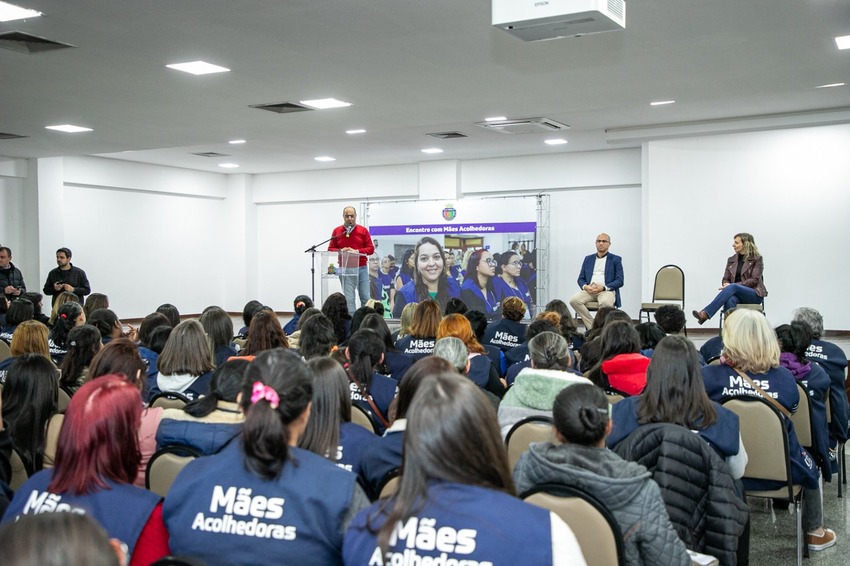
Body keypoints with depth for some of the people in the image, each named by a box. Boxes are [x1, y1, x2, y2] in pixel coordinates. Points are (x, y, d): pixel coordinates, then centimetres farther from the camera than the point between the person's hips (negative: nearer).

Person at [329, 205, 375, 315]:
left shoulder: (363, 230, 6)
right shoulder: (337, 231, 7)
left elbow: (371, 248, 3)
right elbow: (330, 249, 10)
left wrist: (357, 251, -12)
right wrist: (340, 251, -10)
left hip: (361, 269, 0)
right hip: (345, 270, 0)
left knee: (366, 298, 0)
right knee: (349, 299, -2)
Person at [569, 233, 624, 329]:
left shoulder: (616, 259, 10)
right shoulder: (588, 259, 20)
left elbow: (619, 281, 1)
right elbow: (581, 279, 17)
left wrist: (603, 288, -15)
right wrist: (585, 286, -8)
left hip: (607, 290, -3)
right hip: (589, 290, 3)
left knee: (606, 302, -39)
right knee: (573, 300, -27)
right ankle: (592, 327, -19)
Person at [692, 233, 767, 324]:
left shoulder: (757, 259, 2)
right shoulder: (731, 260, 16)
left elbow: (754, 280, -8)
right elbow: (725, 279, 14)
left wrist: (731, 286, -18)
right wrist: (726, 284, -14)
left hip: (755, 295, -3)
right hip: (737, 294, 4)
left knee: (733, 287, -36)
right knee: (729, 300, -36)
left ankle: (705, 314, -48)